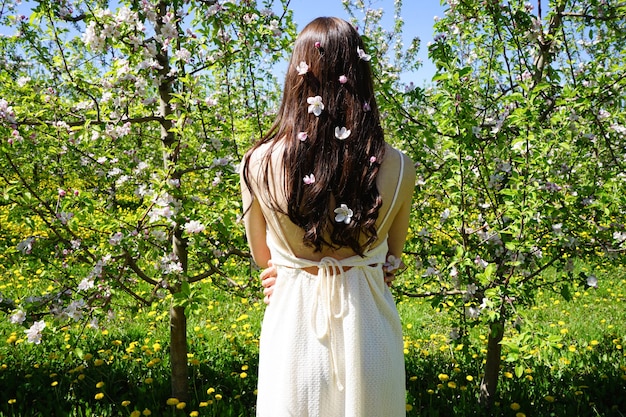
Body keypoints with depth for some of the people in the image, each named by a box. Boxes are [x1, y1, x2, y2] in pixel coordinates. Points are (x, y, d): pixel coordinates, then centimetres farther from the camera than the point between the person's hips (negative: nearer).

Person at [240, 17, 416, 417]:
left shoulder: (259, 164, -13)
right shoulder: (398, 168, -11)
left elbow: (262, 256, 4)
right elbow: (391, 257, 6)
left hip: (294, 320, 0)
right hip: (368, 324, 1)